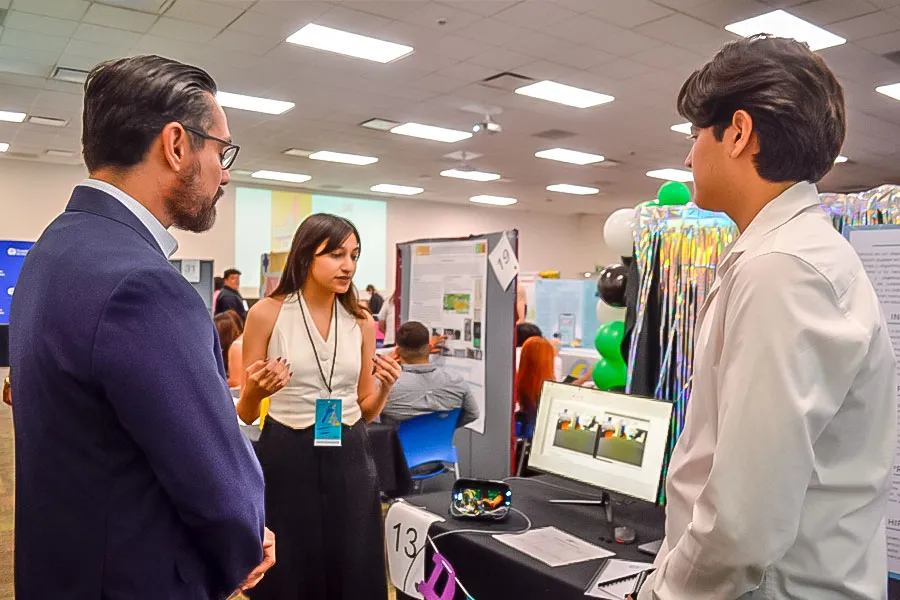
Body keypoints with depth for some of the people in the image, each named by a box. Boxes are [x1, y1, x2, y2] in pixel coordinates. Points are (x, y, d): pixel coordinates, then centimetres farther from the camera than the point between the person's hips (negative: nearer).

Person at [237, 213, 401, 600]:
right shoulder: (267, 313, -6)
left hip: (348, 457, 3)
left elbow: (366, 410, 9)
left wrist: (384, 387, -10)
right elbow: (245, 414, -1)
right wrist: (254, 390, -22)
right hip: (286, 456, -3)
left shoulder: (361, 322, 4)